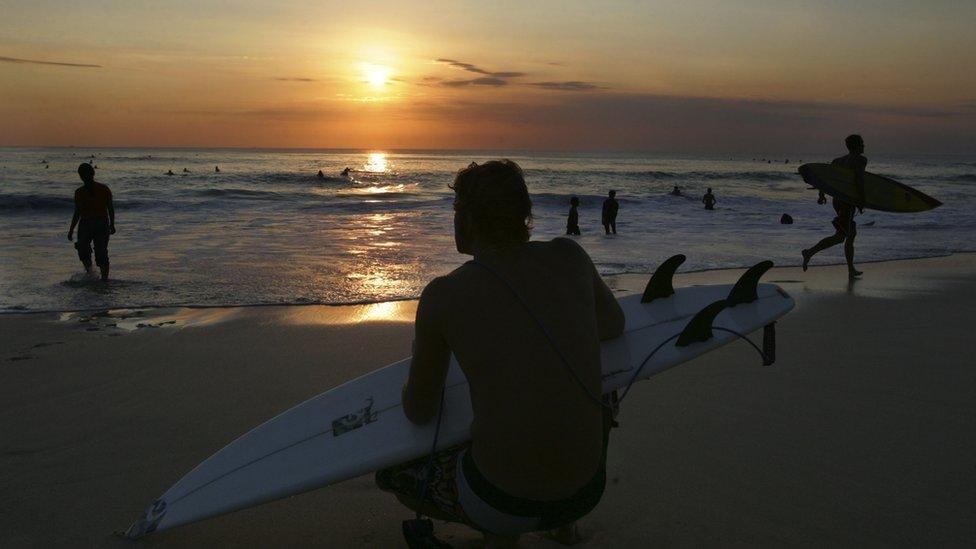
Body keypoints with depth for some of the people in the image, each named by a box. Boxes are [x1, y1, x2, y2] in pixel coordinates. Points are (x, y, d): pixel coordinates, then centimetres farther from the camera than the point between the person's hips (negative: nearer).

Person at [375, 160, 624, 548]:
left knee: (389, 471, 25)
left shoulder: (443, 295, -11)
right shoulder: (569, 255, -3)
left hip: (499, 500, -4)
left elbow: (419, 413, 2)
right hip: (587, 492, 4)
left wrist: (421, 358, 22)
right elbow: (614, 326, 18)